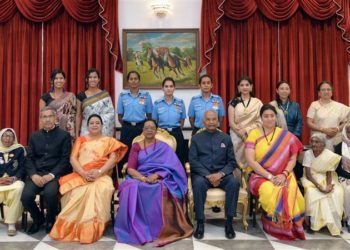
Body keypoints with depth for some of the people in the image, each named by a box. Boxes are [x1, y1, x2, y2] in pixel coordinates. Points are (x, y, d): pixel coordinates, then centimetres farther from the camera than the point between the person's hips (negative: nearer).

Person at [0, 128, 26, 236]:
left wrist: (14, 178, -15)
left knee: (18, 189, -37)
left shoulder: (19, 149, 8)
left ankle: (11, 223, -27)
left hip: (15, 180, -1)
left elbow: (22, 167, 3)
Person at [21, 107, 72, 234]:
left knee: (50, 193, -32)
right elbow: (29, 158, 8)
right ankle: (38, 218, 12)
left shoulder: (64, 135, 4)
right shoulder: (34, 136, 16)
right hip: (36, 173, 4)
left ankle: (50, 220, 2)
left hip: (55, 173, -3)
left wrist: (51, 175, -17)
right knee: (26, 196, -22)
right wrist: (33, 175, -10)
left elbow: (65, 159, -5)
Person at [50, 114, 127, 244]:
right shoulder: (81, 140, 20)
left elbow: (113, 159, 1)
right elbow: (73, 158, 6)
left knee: (101, 190, -36)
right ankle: (72, 226, -20)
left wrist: (99, 172, -17)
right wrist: (83, 173, -13)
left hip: (101, 176, -1)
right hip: (80, 175, 1)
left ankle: (93, 229, -27)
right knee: (74, 191, -33)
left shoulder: (109, 141, 17)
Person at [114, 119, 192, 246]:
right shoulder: (136, 146, 12)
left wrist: (155, 175, -20)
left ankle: (158, 229, -26)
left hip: (159, 179, -1)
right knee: (131, 189, -34)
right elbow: (130, 169, 1)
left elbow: (171, 166, -2)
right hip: (139, 178, 1)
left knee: (160, 190, -37)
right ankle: (136, 230, -26)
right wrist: (143, 178, -18)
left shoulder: (163, 147, 10)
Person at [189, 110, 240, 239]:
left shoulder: (226, 138, 13)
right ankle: (200, 223, -25)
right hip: (202, 173, -1)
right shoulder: (196, 138, 9)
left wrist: (221, 174, -13)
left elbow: (232, 161, 7)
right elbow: (193, 161, -1)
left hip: (221, 173, 2)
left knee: (234, 183, -30)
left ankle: (229, 223, -21)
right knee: (198, 183, -35)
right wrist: (208, 175, -15)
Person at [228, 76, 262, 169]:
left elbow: (260, 121, 2)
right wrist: (242, 134, -13)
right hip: (237, 136, 0)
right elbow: (231, 123, -2)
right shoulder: (233, 102, 4)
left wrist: (247, 131, -11)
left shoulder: (258, 103, 6)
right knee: (238, 160, -3)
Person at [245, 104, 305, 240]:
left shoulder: (286, 136, 7)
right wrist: (269, 176, -15)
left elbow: (292, 159, 5)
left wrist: (284, 174, -13)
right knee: (269, 192, -35)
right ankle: (275, 227, -8)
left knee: (291, 194, -30)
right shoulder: (254, 134, 0)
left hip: (283, 176, 2)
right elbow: (250, 161, -8)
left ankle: (289, 226, -3)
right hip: (260, 176, -1)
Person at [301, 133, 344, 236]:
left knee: (337, 193, -25)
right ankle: (312, 222, -18)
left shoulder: (330, 155, -10)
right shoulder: (308, 153, -12)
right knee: (312, 192, -31)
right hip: (311, 179, -1)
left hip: (325, 179, 2)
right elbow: (308, 174, -14)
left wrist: (329, 185, -27)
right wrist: (318, 185, -28)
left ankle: (334, 222, -10)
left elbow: (329, 174, -7)